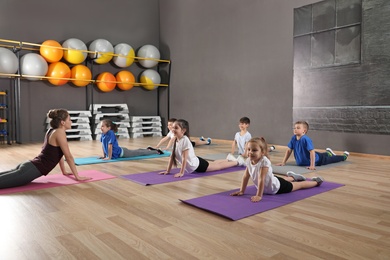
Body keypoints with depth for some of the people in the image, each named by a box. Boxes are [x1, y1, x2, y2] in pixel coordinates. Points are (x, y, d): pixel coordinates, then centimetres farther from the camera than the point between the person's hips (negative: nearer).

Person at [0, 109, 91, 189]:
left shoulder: (52, 131, 17)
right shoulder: (59, 132, -11)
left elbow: (58, 154, 26)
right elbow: (69, 157, -11)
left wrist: (64, 171, 30)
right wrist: (77, 176, -6)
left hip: (30, 166, 9)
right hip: (31, 170, -9)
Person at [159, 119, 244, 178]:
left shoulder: (185, 140, -31)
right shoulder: (175, 140, -8)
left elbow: (184, 158, -30)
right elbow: (172, 156, -3)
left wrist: (181, 173, -27)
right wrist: (168, 170, -3)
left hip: (198, 165, -7)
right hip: (193, 166, 7)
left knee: (219, 166, 12)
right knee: (214, 163, 29)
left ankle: (238, 162, 33)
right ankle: (229, 160, 54)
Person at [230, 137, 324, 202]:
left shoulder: (264, 161, -39)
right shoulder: (248, 161, -20)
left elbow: (261, 179, -40)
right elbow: (245, 176, -10)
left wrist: (259, 195, -38)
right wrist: (242, 191, -9)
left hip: (277, 187, -6)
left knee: (299, 185, 18)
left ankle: (316, 181, 41)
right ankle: (292, 177, 67)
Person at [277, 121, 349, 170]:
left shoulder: (306, 139, -37)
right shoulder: (293, 138, -18)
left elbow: (312, 152, -39)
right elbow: (289, 150, -10)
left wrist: (312, 165, -42)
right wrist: (283, 162, -13)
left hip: (318, 159, -6)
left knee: (330, 159, 20)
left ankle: (344, 156, 46)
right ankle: (328, 153, 65)